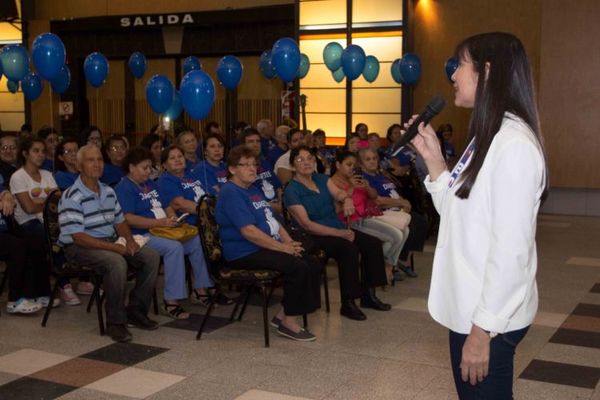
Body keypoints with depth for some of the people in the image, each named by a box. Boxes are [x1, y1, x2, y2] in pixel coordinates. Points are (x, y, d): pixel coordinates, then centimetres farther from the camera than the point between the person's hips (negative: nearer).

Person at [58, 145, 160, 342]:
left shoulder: (108, 191, 12)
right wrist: (114, 247, -23)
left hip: (111, 241, 8)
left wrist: (129, 240, -3)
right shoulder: (71, 197, -14)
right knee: (117, 262, -35)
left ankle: (136, 310, 2)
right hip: (80, 247, -8)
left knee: (151, 256, -9)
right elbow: (77, 237, -19)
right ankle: (115, 322, -21)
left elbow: (119, 221, 19)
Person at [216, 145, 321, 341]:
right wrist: (282, 247, -19)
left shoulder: (254, 190, 20)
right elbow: (249, 231, -22)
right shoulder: (231, 193, -12)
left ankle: (283, 314, 3)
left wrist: (289, 242, 1)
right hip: (244, 253, -10)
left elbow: (273, 221, 20)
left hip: (266, 248, 10)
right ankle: (288, 322, -10)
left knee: (314, 265, -3)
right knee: (299, 267, -25)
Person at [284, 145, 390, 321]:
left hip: (338, 228, 7)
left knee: (373, 243, -9)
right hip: (315, 236, -7)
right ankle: (348, 304, -21)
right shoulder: (291, 191, -10)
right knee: (349, 249, -31)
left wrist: (347, 199, -30)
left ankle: (368, 295, 2)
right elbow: (306, 223, -17)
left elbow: (338, 193, -3)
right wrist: (338, 233, -22)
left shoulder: (322, 179, 12)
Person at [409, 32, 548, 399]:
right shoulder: (486, 137, 10)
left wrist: (483, 329, -20)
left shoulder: (514, 143, -20)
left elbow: (511, 249, -22)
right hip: (469, 307, 9)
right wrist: (433, 158, 3)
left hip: (491, 318, -9)